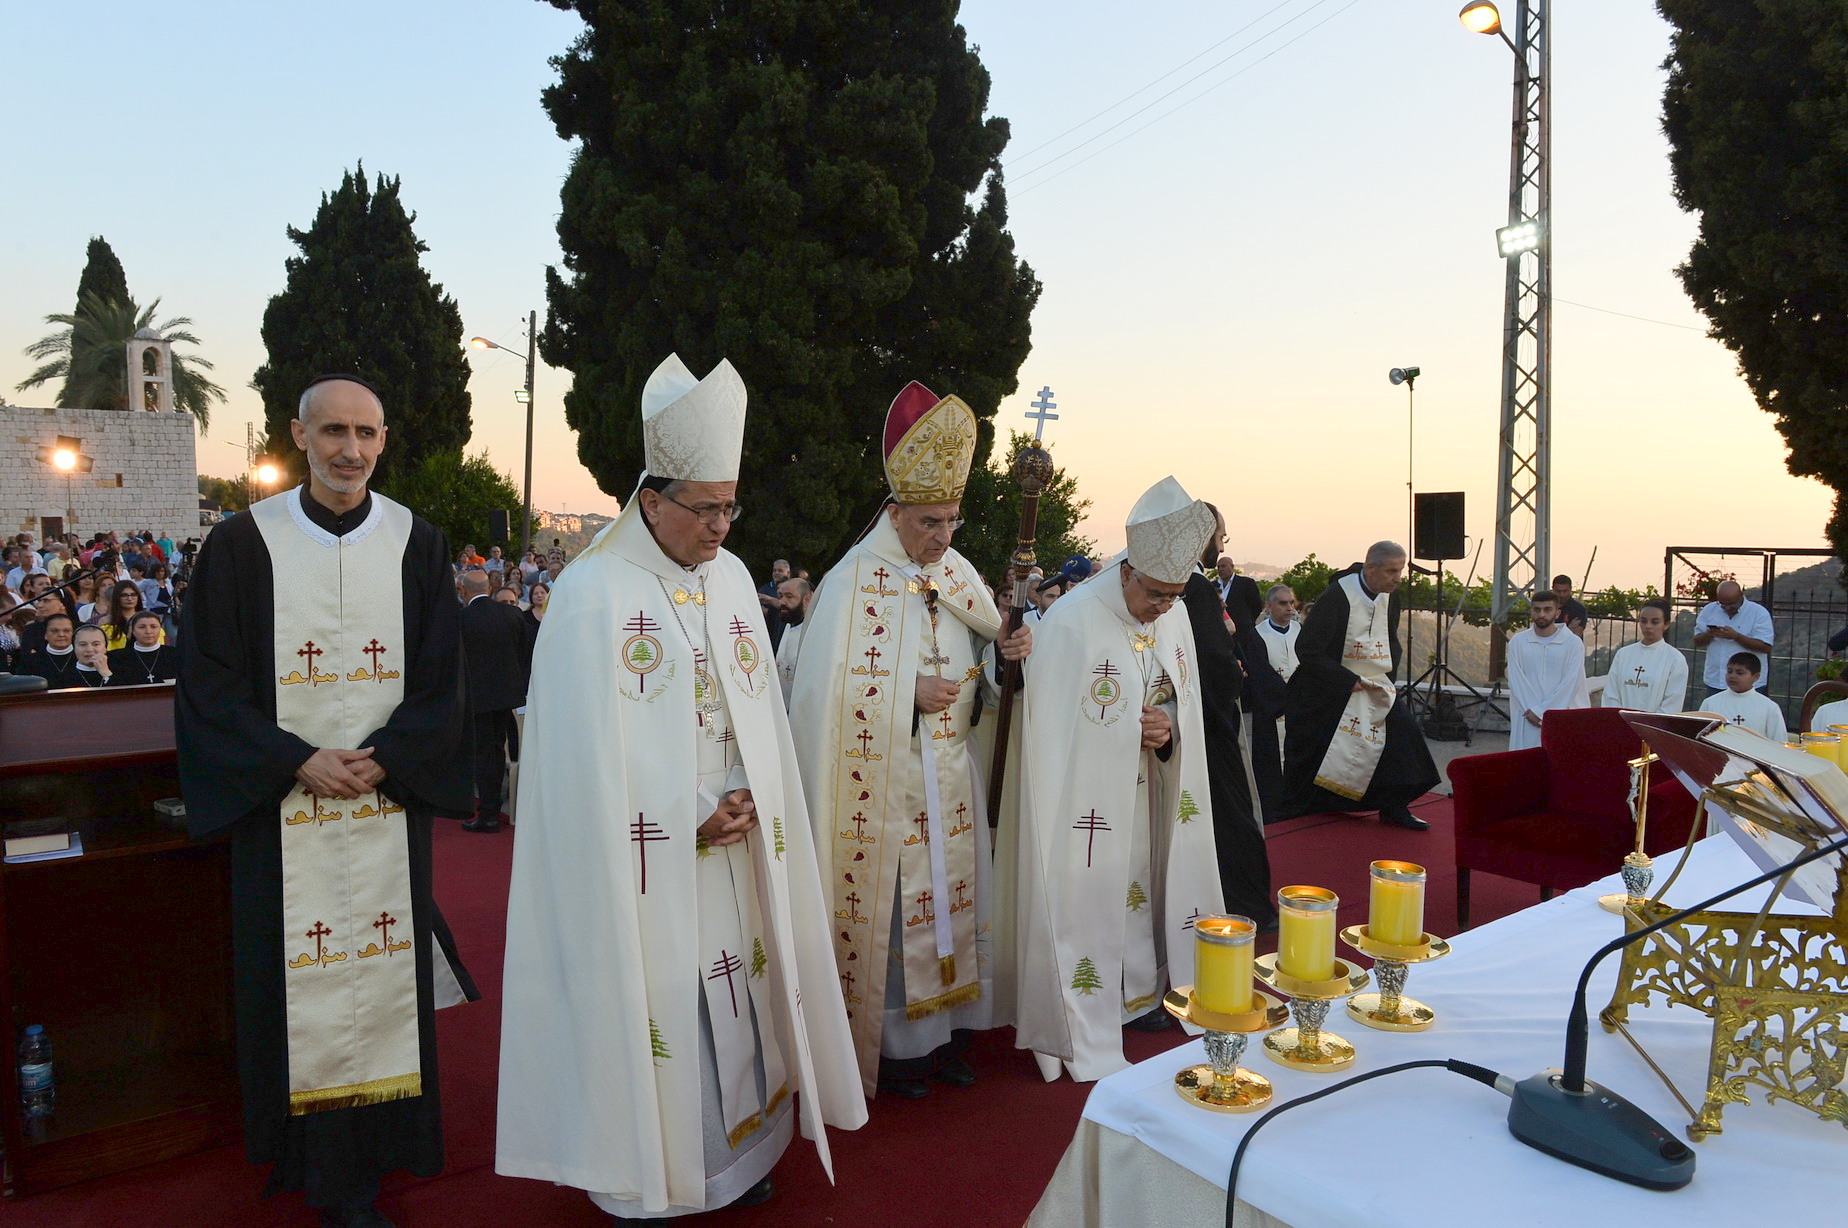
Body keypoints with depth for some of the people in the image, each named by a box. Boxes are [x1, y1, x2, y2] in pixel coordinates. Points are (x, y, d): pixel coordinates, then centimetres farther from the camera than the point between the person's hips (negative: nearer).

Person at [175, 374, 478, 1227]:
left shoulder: (417, 544, 2)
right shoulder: (242, 543, -1)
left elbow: (440, 680, 3)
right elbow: (210, 682, -1)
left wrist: (381, 761, -10)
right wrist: (297, 762, -11)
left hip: (388, 804, 1)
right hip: (281, 808, -1)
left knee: (383, 969, 5)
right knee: (295, 979, 4)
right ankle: (307, 1155, 21)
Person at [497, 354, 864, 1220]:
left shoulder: (733, 580, 6)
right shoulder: (593, 594, -12)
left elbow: (759, 715, 8)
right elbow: (582, 750, -13)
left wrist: (745, 803, -7)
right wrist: (688, 822, -13)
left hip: (733, 851, 5)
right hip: (643, 861, -5)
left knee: (735, 1006, 13)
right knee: (650, 1011, 5)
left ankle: (738, 1150, 31)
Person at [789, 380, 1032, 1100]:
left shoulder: (959, 574, 7)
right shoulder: (854, 582, -11)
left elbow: (979, 672, 13)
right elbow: (831, 691, -15)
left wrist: (1007, 656, -8)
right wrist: (910, 692, -20)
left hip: (949, 789, 6)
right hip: (883, 790, -6)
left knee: (948, 901, 13)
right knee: (888, 914, 2)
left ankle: (946, 1035, 28)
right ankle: (891, 1052, 19)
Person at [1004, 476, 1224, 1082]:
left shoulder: (1174, 616, 1)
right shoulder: (1071, 622, -20)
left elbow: (1184, 705, 10)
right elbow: (1053, 729, -16)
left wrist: (1168, 729, -11)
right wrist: (1140, 729, -16)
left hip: (1146, 800, 6)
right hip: (1086, 800, -6)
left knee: (1141, 890, 16)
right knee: (1085, 902, 0)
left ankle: (1136, 997, 35)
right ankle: (1083, 1037, 15)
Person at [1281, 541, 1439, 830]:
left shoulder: (1389, 597, 0)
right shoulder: (1337, 596, -22)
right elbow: (1307, 650, -22)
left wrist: (1385, 677, 3)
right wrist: (1348, 681, -19)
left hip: (1374, 685, 6)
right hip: (1330, 690, -6)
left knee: (1401, 731, -11)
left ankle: (1393, 807, -1)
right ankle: (1295, 815, 20)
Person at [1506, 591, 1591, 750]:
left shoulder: (1573, 643, 0)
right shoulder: (1517, 642, 5)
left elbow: (1570, 684, -5)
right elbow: (1516, 682, 0)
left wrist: (1540, 711, -10)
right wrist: (1531, 712, -11)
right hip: (1527, 720, 1)